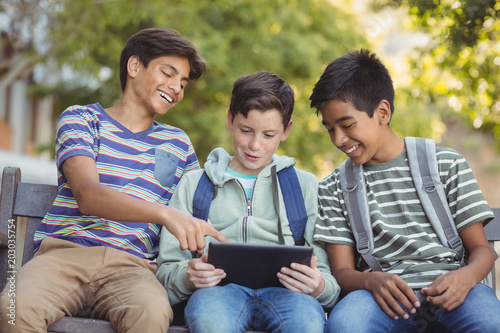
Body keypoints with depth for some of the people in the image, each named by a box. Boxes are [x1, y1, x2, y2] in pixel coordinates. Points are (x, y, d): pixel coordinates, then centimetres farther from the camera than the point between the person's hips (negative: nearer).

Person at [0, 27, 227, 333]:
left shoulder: (178, 143, 24)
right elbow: (88, 195, -8)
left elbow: (198, 212, 27)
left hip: (131, 265, 2)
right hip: (64, 251, -2)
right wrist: (165, 213, -24)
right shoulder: (80, 119, 10)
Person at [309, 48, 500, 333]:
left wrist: (466, 276, -15)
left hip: (447, 287, -1)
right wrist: (371, 280, -16)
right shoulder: (334, 189, 15)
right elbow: (342, 271, 9)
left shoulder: (447, 164, 12)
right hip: (385, 296, 1)